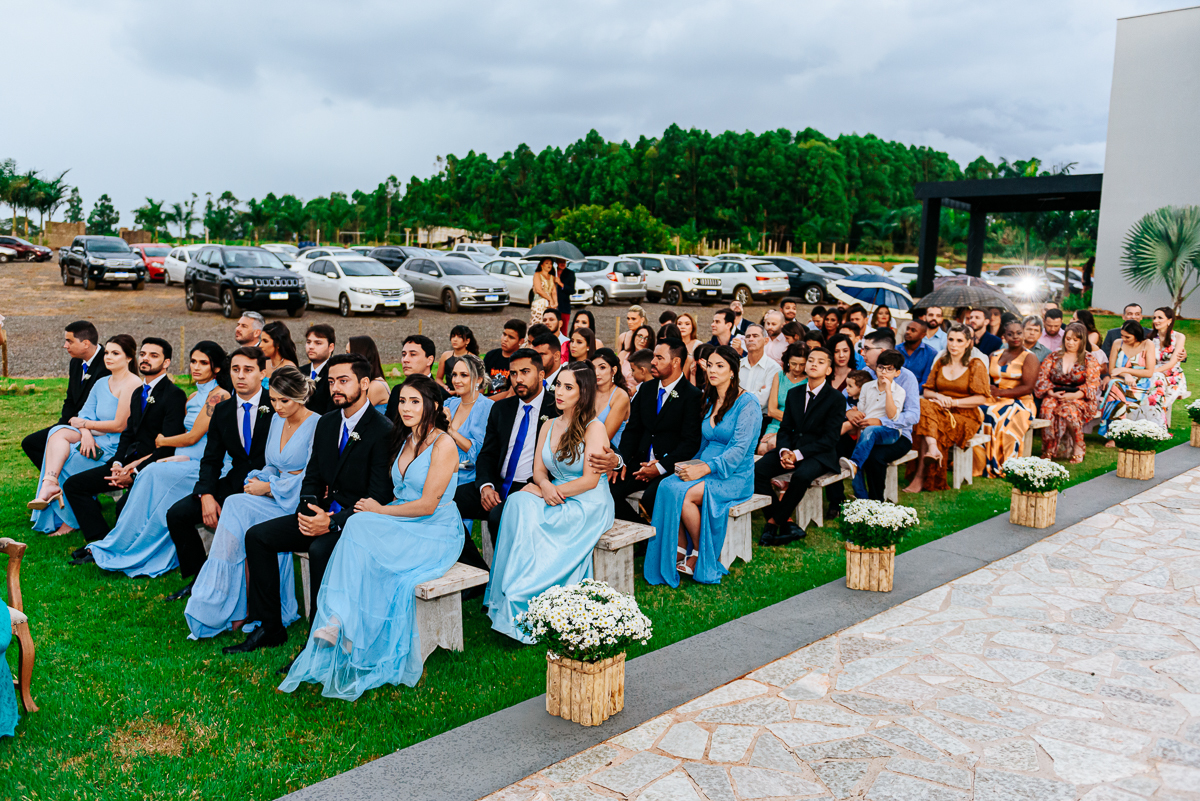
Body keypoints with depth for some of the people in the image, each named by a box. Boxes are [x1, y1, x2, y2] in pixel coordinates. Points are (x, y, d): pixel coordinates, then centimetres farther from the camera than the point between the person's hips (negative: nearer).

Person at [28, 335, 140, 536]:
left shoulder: (132, 384, -13)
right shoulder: (101, 383, 14)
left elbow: (119, 425, -16)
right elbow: (85, 414, 8)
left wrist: (85, 424, -4)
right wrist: (86, 433, -15)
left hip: (116, 446, -8)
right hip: (95, 439, 8)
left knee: (63, 457, -16)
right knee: (58, 432, -15)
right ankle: (50, 486, -32)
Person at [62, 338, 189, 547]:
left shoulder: (175, 395, -10)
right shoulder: (138, 393, 19)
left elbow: (168, 445, -16)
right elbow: (128, 432, 19)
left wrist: (135, 473, -19)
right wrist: (117, 463, -1)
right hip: (129, 462, 9)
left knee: (125, 505, -32)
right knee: (73, 485, 1)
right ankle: (101, 541, -5)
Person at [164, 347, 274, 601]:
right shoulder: (222, 410, 11)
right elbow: (211, 459, 11)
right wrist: (207, 495, -7)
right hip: (234, 482, 6)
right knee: (176, 514, -7)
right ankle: (200, 578, 10)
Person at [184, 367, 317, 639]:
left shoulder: (316, 425, -11)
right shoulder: (277, 420, 13)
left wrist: (267, 487, -13)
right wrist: (258, 478, -3)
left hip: (300, 502, -7)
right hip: (273, 492, 7)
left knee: (238, 507, -25)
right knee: (237, 510, -23)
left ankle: (241, 609, -18)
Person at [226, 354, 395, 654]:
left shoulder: (383, 430, -14)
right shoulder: (326, 423, 11)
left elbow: (379, 497, -18)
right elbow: (312, 477, 14)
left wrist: (333, 522, -25)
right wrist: (307, 511, -7)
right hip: (323, 513, 8)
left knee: (320, 549, -35)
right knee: (257, 535, -4)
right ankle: (269, 628, 2)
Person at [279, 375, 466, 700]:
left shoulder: (443, 444, -12)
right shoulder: (405, 440, 13)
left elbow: (427, 505, -16)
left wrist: (380, 510, -8)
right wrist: (378, 510, -2)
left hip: (435, 534, -7)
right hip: (403, 525, 7)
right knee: (358, 526, -25)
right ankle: (341, 623, -31)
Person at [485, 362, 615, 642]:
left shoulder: (594, 428, -8)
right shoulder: (549, 426, 13)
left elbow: (590, 480, -14)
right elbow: (539, 471, 10)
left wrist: (553, 491, -16)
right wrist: (546, 486, -13)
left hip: (589, 506, -6)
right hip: (556, 499, 6)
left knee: (528, 514, -28)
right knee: (518, 502, -24)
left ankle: (523, 603, -18)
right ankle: (509, 599, -24)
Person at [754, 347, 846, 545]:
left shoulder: (837, 399, -4)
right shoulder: (794, 393, 13)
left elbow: (830, 439, -10)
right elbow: (784, 428, 11)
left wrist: (798, 454, -20)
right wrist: (784, 451, -12)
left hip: (820, 454, -5)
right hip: (792, 448, 5)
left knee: (802, 475, -37)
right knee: (758, 470, -21)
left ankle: (774, 523, -19)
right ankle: (785, 525, -18)